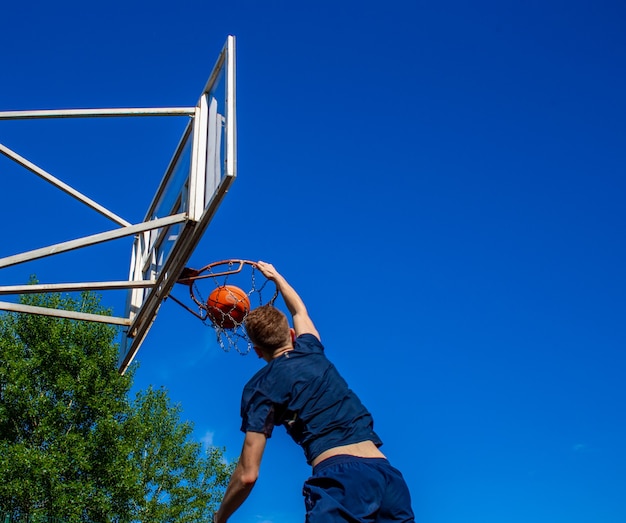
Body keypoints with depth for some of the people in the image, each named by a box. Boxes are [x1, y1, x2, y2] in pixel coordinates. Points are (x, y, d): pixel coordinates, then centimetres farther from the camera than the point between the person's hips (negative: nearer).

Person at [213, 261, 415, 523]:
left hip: (339, 477, -6)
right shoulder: (311, 350, 22)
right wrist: (275, 276, 63)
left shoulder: (261, 386, 8)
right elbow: (299, 311, 48)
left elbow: (248, 475, 2)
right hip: (388, 476, 6)